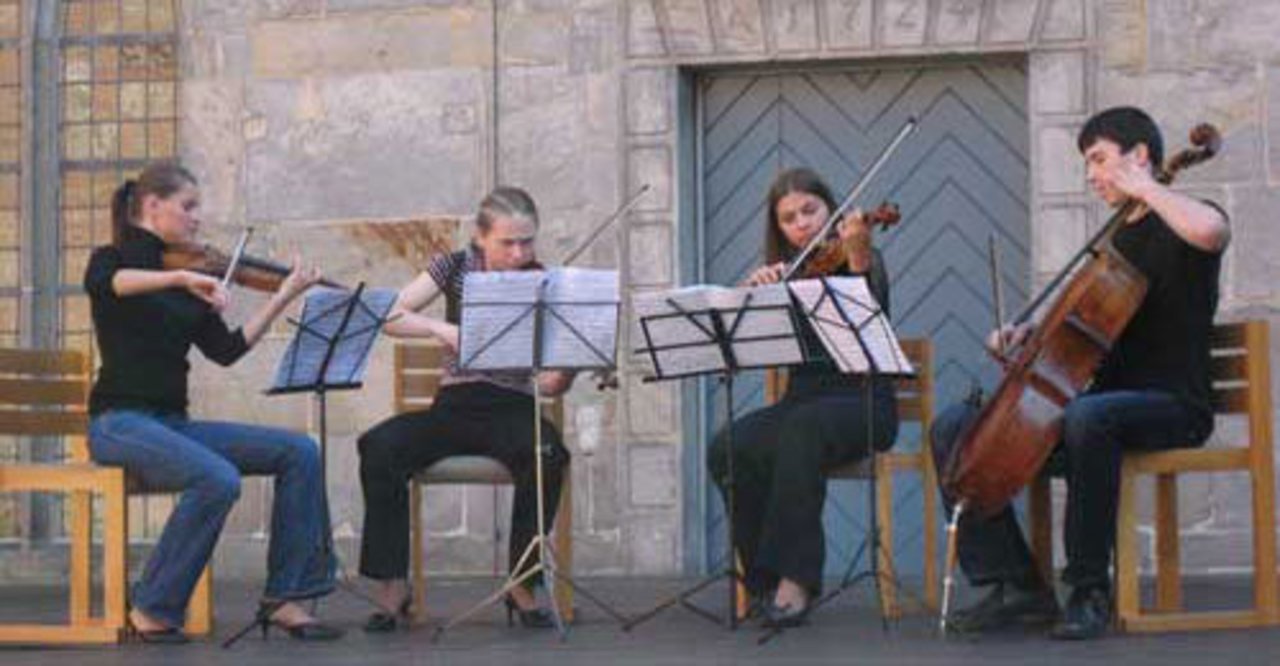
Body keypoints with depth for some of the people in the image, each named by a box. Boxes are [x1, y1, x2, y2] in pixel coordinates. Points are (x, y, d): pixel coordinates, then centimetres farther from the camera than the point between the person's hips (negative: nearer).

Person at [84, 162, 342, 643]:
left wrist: (283, 297, 7)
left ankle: (283, 597, -7)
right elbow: (105, 284, -27)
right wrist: (183, 278, -37)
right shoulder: (113, 260, -1)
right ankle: (153, 610, -18)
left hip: (173, 422, 7)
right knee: (218, 479, -33)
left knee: (299, 453, -7)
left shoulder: (187, 290, 16)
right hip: (120, 422, -7)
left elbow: (226, 350, 11)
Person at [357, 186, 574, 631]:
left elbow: (547, 384, -7)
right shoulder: (455, 269, 3)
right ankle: (392, 590, -18)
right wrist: (441, 329, -26)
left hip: (512, 409, -1)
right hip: (454, 408, 1)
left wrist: (565, 373, -31)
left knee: (548, 454, -35)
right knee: (380, 447, -27)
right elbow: (388, 317, -9)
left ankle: (522, 586, -17)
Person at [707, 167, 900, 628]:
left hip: (862, 403, -4)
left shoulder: (861, 262, 1)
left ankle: (795, 577, -32)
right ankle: (765, 578, -13)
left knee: (802, 429, -37)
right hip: (802, 399, 4)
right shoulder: (783, 276, 14)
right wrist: (752, 291, -16)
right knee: (728, 449, -25)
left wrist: (858, 262, -36)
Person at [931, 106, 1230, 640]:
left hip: (1172, 406, -8)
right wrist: (1028, 332, 10)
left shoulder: (1178, 226, -2)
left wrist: (1144, 188, -15)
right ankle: (1017, 586, -12)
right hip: (1107, 399, 8)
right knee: (953, 428, -5)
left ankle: (1089, 591, -29)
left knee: (1086, 416, -42)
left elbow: (1210, 230, -29)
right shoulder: (1113, 240, 22)